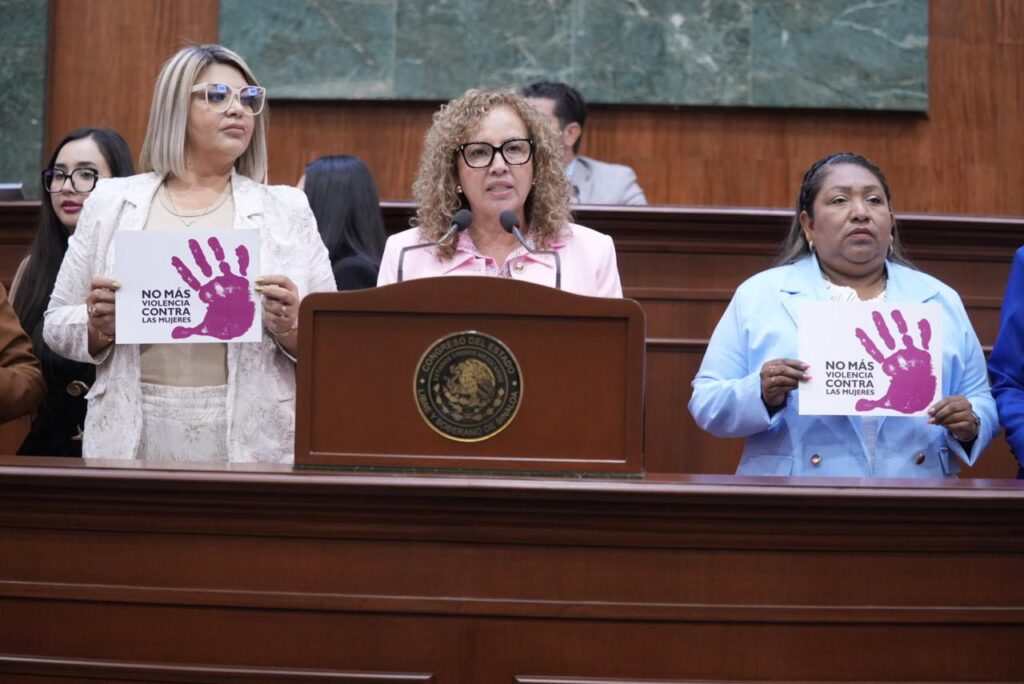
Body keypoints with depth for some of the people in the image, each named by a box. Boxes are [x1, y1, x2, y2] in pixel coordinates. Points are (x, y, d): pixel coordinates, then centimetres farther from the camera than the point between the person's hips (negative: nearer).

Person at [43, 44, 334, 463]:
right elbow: (57, 326, 12)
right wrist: (98, 328, -9)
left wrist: (291, 328, -14)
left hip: (251, 444, 0)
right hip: (135, 441, 1)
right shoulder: (111, 203, 9)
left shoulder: (286, 210, 7)